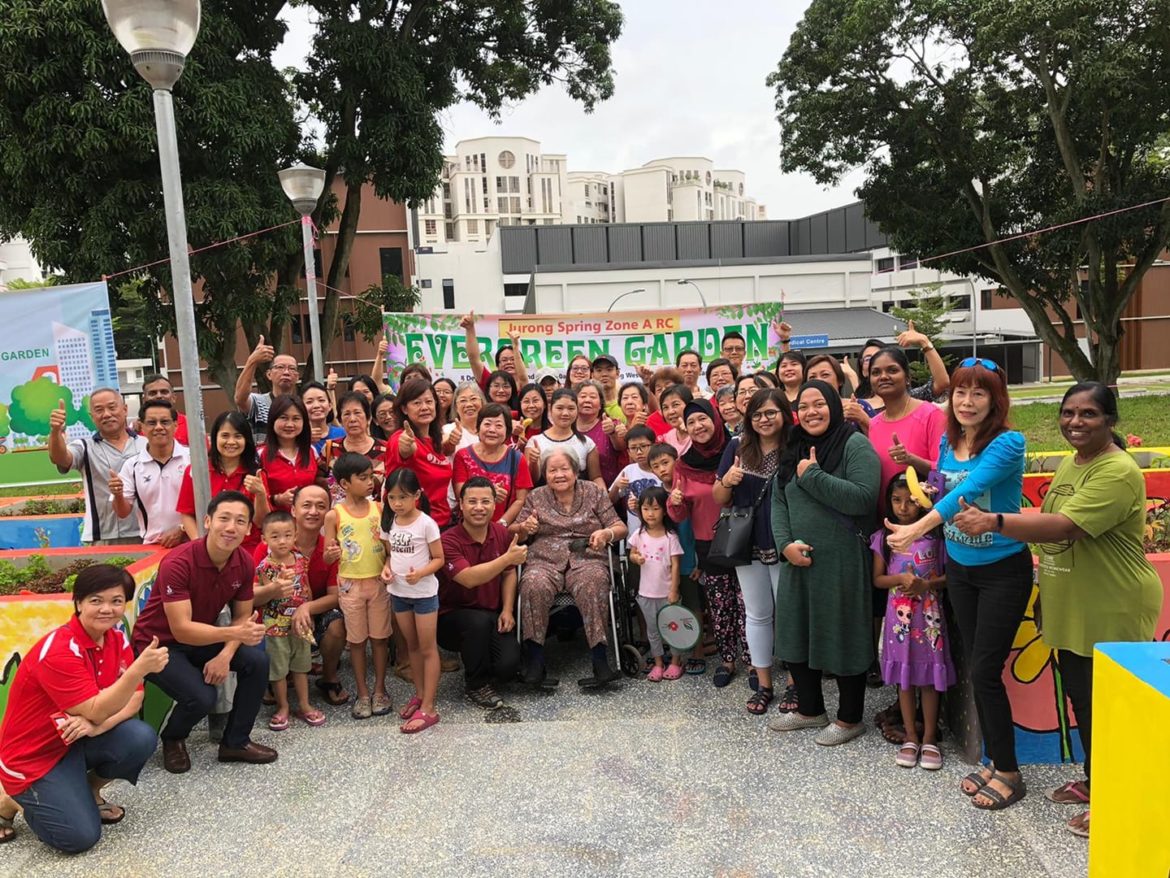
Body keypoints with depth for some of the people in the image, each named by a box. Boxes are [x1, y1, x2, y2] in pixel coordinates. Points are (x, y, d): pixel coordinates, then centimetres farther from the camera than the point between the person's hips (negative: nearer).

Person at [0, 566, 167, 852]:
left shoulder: (117, 638, -5)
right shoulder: (58, 650, -27)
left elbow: (134, 698, -7)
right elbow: (95, 711, -31)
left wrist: (98, 725, -27)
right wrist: (140, 668, -45)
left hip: (78, 738, 6)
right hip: (34, 755, -6)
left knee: (141, 739, -22)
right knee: (80, 837, -16)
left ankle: (90, 792, 7)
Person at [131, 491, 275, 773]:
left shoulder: (245, 563, -12)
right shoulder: (178, 563, -30)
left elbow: (242, 616, -3)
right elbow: (181, 630, -33)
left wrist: (225, 655, -21)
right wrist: (233, 634, -46)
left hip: (203, 638, 6)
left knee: (257, 661, -17)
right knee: (202, 697, -27)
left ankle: (235, 741, 3)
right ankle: (172, 739, 9)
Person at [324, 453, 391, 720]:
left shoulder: (378, 508, -1)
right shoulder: (334, 515, -7)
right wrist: (331, 553, -26)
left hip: (378, 581, 2)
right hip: (350, 584, -1)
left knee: (380, 637, 8)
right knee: (356, 640, 9)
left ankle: (379, 690, 22)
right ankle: (362, 694, 21)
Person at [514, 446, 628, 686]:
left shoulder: (594, 492, 14)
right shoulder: (536, 497, 16)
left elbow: (620, 528, 10)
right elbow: (512, 532, 15)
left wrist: (606, 534, -13)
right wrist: (524, 527, -8)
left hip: (587, 559, 0)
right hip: (545, 561, 1)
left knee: (593, 584, -35)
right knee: (533, 585, -33)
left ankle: (600, 659, -30)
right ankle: (534, 660, -25)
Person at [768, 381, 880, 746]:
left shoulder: (855, 445, -10)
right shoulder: (794, 451, 11)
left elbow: (863, 498, -23)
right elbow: (778, 501, 10)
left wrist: (812, 476, -19)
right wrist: (786, 543, -6)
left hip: (842, 562, -7)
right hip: (799, 561, 7)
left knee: (843, 638, 5)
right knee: (796, 634, 15)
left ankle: (850, 717, 25)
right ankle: (809, 709, 34)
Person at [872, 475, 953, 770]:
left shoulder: (936, 535, -4)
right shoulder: (884, 537, 0)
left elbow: (949, 575, -1)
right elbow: (878, 578, 1)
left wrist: (927, 584, -18)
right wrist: (901, 579, -16)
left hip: (929, 615, -1)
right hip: (899, 616, 1)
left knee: (929, 678, 7)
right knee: (904, 678, 10)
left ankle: (929, 738, 21)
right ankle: (911, 737, 22)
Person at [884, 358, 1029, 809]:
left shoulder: (1008, 443, -20)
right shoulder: (947, 441, 1)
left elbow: (968, 489, -35)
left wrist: (917, 529, -45)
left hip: (1003, 571, -6)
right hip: (959, 568, 6)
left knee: (985, 672, -3)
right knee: (976, 670, 13)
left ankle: (1009, 772, 16)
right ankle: (995, 761, 29)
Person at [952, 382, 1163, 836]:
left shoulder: (1118, 473, -21)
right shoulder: (1070, 462, 10)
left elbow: (1065, 527, -32)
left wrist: (995, 521, -38)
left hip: (1111, 613, -9)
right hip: (1070, 608, 9)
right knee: (1080, 698, 20)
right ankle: (1092, 779, 37)